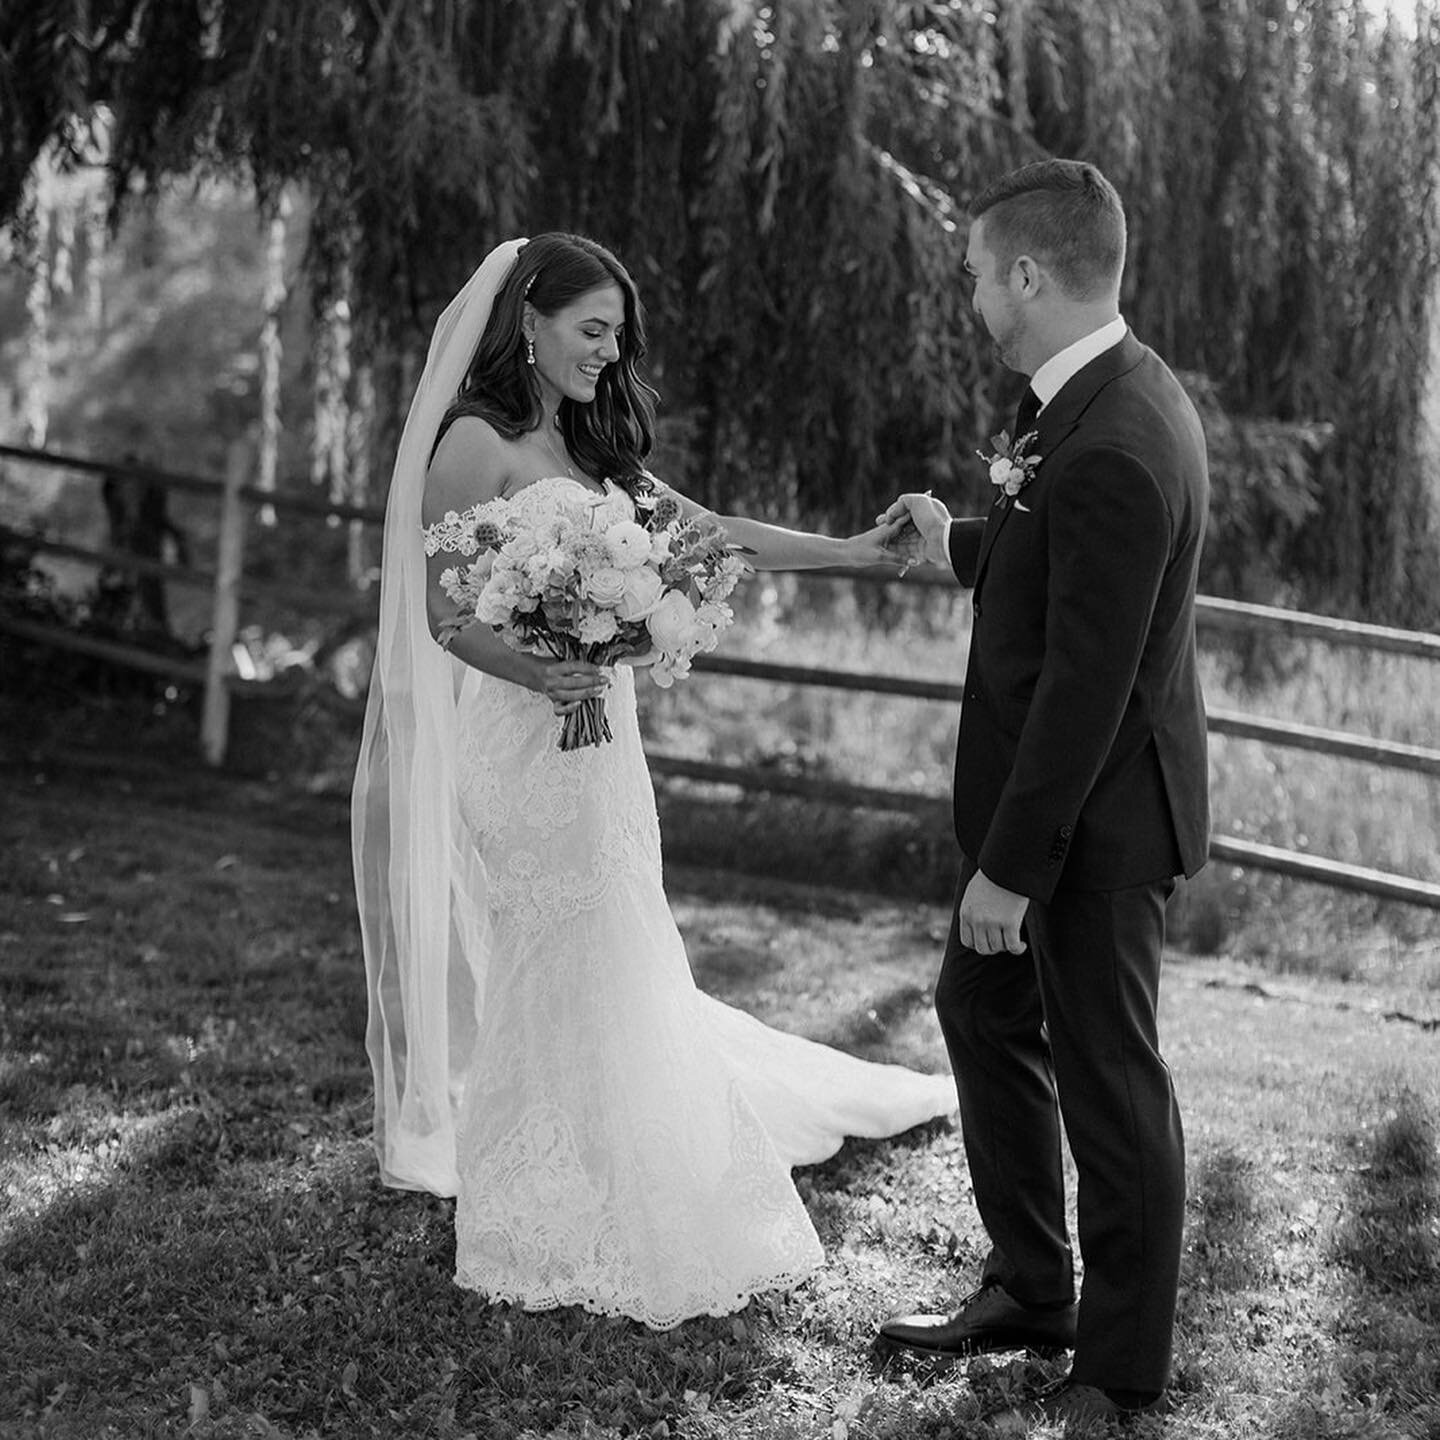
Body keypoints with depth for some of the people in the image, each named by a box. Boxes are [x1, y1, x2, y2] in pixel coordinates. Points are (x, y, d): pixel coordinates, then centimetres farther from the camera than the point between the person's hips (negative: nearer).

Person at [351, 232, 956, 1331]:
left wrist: (854, 552, 9)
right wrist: (538, 673, -27)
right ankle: (544, 1226, 12)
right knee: (548, 971, -1)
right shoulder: (475, 443, -9)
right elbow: (442, 608, -13)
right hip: (522, 742, -8)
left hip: (598, 744, 8)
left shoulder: (589, 447, 15)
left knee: (612, 971, 13)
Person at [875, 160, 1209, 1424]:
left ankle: (1123, 1372, 24)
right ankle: (1030, 1293, 38)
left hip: (1094, 816, -10)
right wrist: (962, 545, 25)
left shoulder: (1111, 449, -28)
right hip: (1051, 793, 10)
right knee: (983, 1012, 22)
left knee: (1108, 1082, 5)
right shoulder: (1116, 394, 4)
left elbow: (1085, 686, -27)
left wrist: (1011, 867, -22)